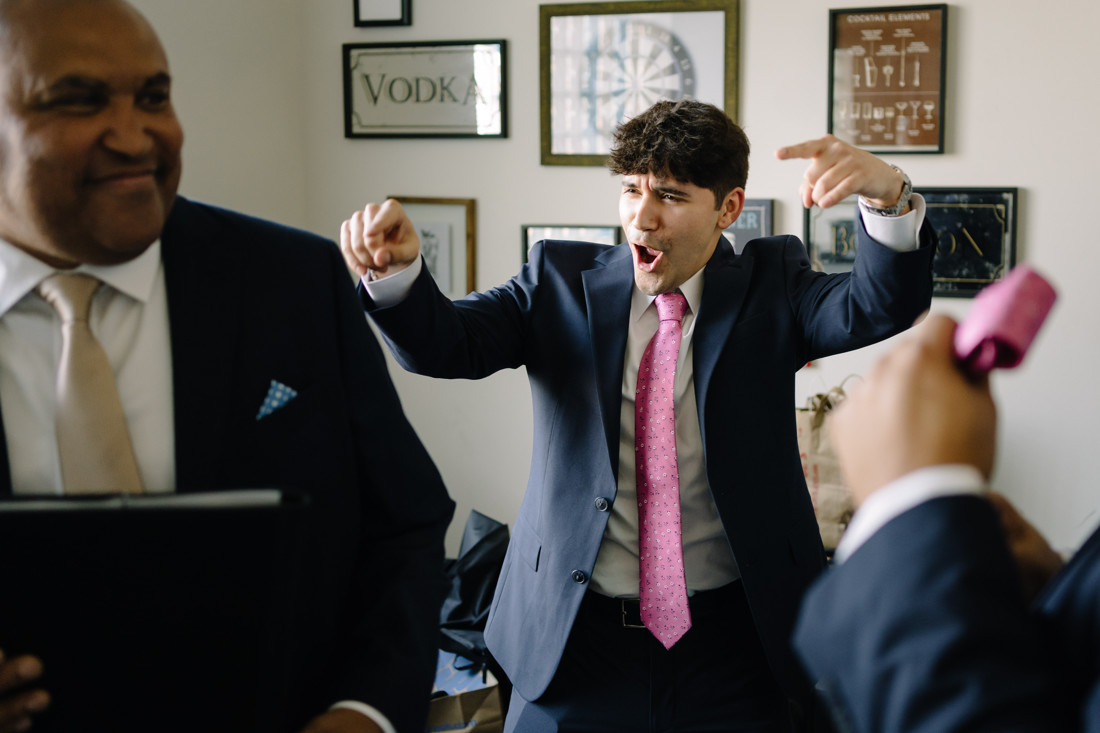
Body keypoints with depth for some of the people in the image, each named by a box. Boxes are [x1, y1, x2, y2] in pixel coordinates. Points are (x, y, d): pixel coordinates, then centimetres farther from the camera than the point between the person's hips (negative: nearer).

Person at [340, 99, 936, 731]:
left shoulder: (770, 286, 3)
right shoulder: (563, 282, 3)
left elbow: (882, 307, -14)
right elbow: (446, 343, -10)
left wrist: (889, 196, -34)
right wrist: (397, 270, -32)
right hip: (573, 636, 1)